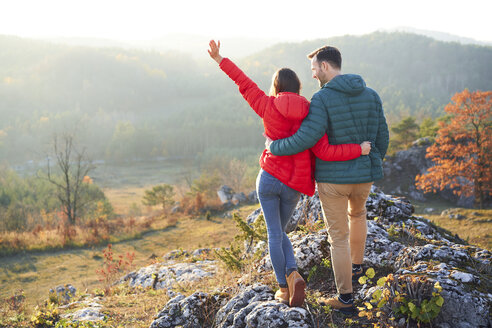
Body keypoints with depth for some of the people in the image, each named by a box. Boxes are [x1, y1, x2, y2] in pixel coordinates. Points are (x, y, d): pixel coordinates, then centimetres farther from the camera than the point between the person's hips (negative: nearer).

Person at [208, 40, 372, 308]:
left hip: (268, 179, -1)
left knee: (274, 234, 10)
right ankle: (293, 275, 0)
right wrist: (359, 150, -7)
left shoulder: (268, 107, -8)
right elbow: (324, 152, -17)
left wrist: (219, 59, 16)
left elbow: (244, 84, 4)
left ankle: (284, 289, 13)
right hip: (293, 186, 2)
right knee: (279, 231, 21)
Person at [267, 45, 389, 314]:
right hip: (363, 176, 5)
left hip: (332, 178, -5)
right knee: (357, 212, 36)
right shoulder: (371, 96, 1)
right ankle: (356, 265, 42)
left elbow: (307, 137, -26)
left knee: (338, 236, 7)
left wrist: (274, 147, -10)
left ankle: (345, 298, 14)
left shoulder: (322, 98, -16)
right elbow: (382, 137, 7)